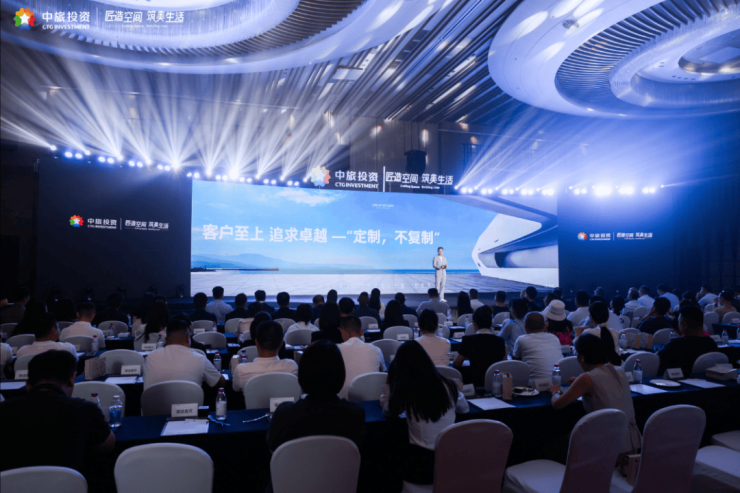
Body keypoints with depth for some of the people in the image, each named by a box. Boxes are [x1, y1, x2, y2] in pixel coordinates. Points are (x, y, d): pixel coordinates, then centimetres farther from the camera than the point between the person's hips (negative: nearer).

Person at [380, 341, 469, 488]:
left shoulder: (405, 390, -15)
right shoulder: (447, 385, -5)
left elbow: (387, 411, 6)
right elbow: (465, 408, 17)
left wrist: (389, 383, 8)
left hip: (421, 465, -4)